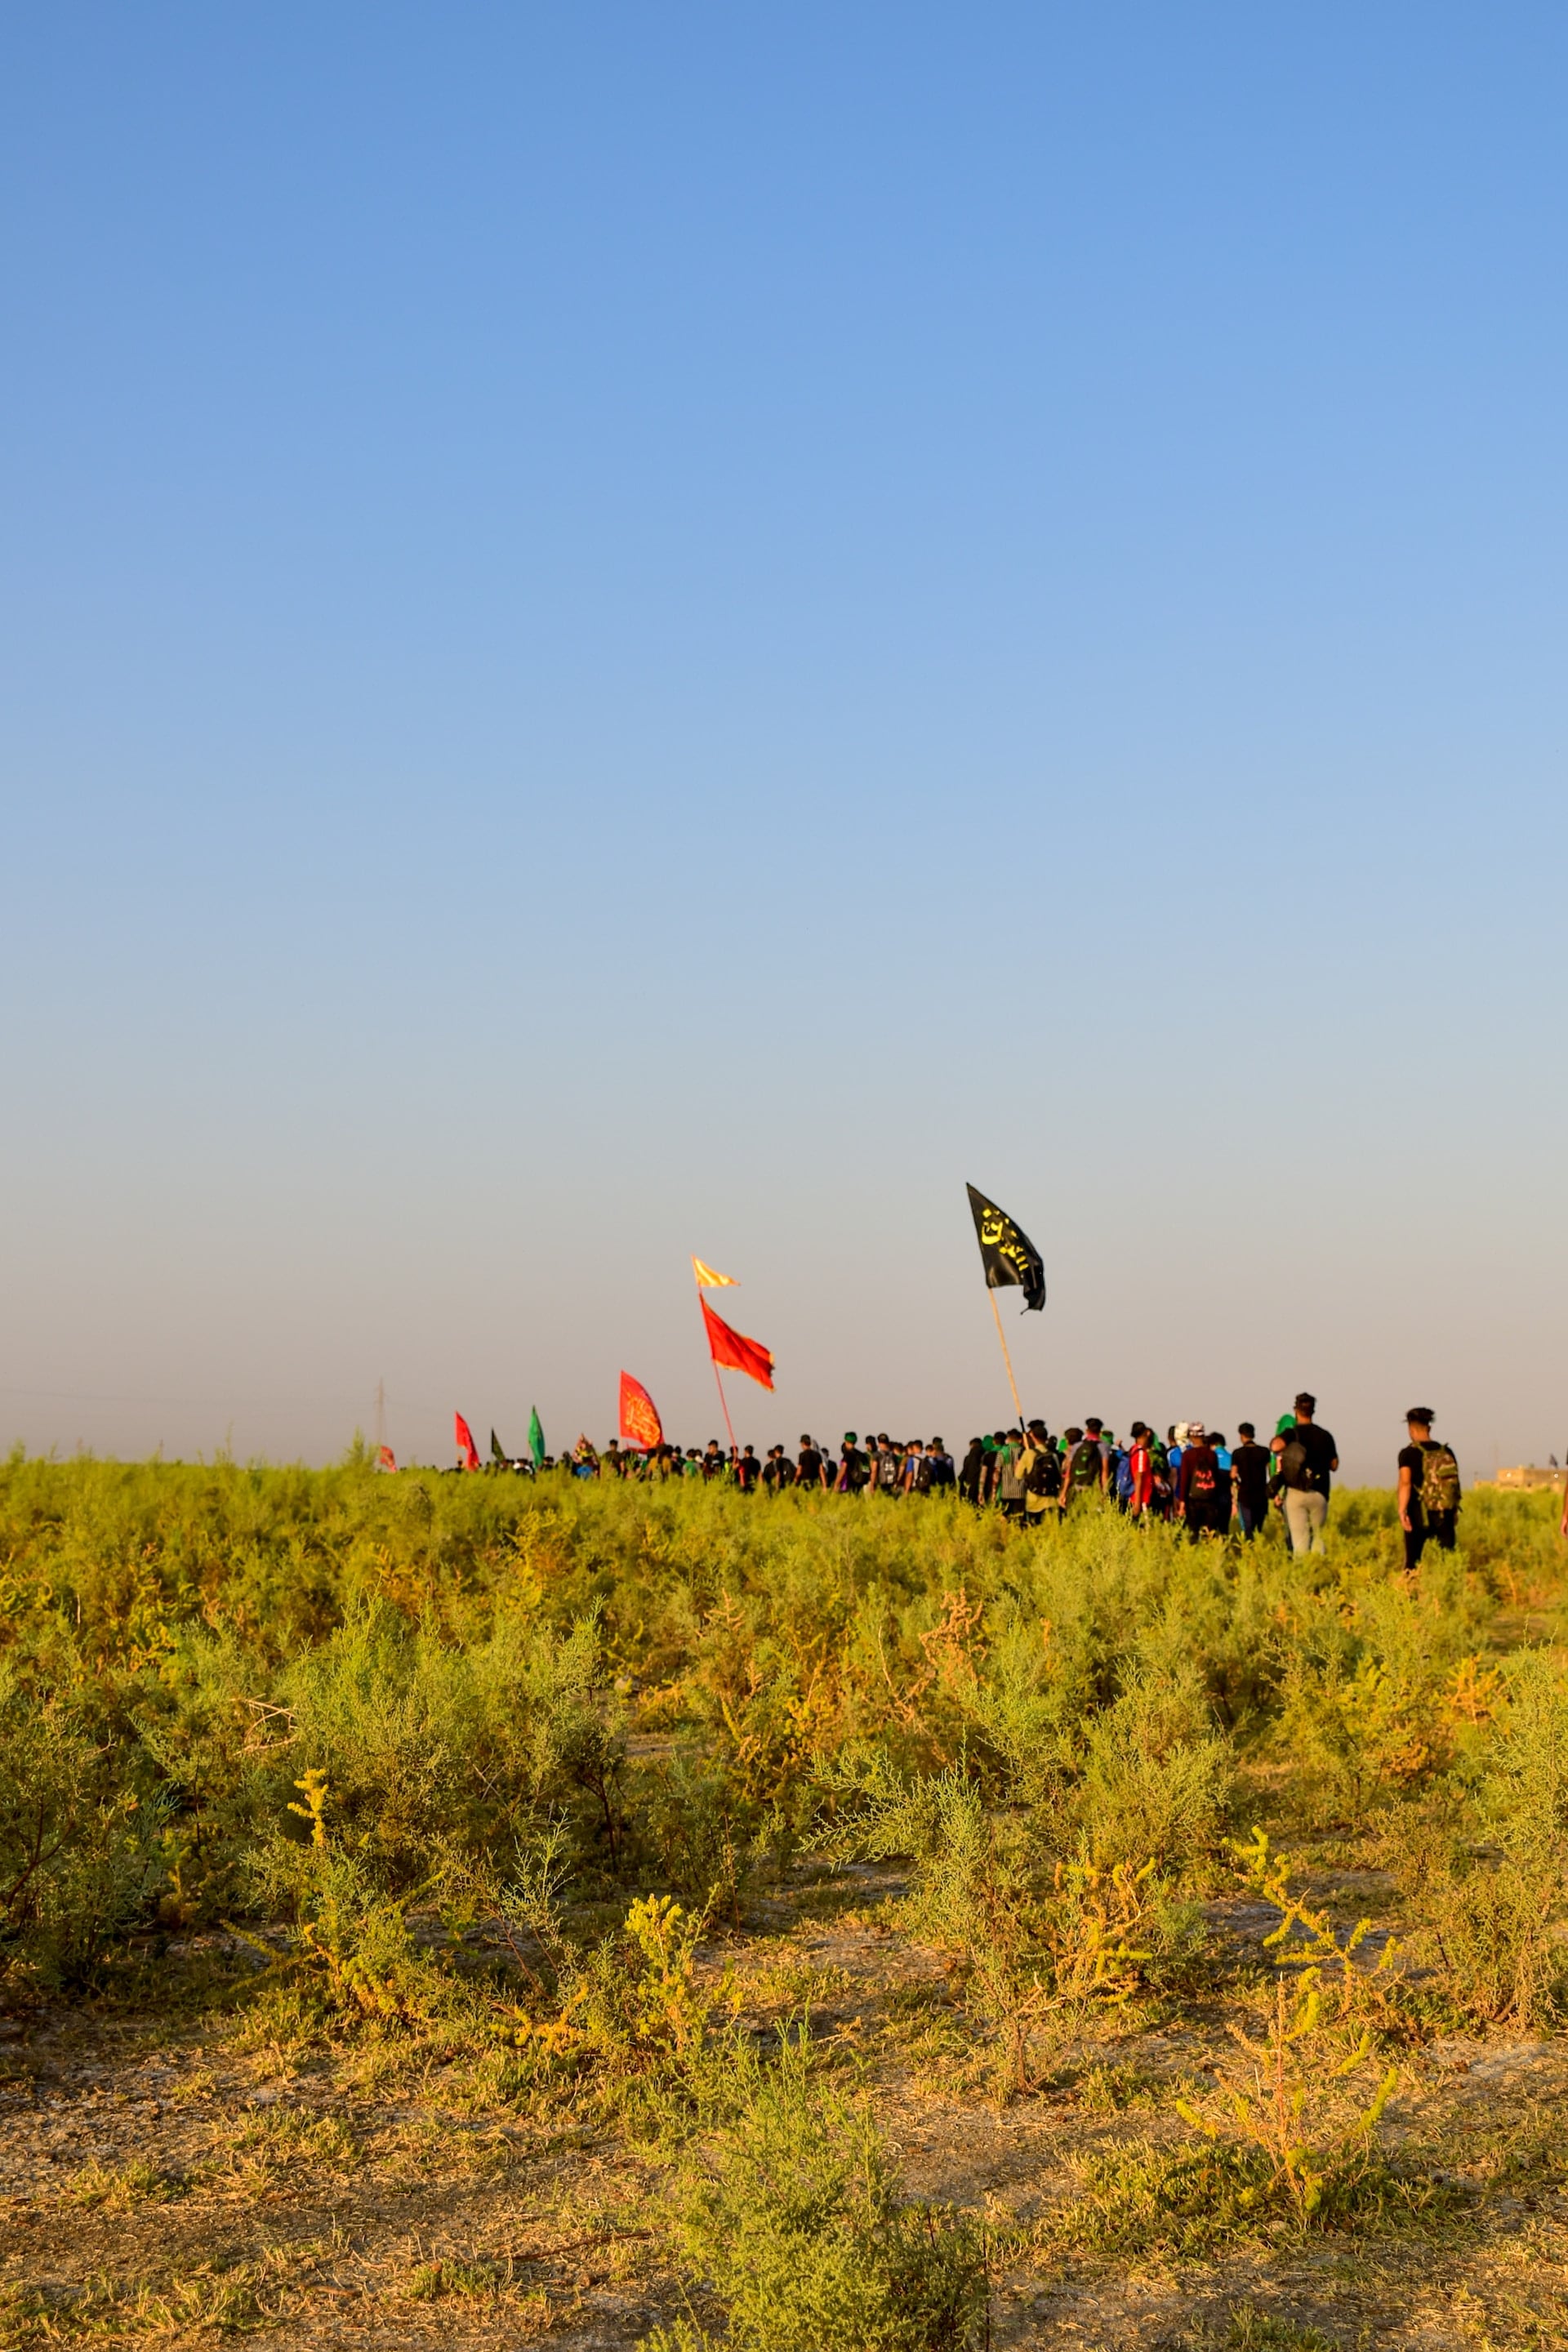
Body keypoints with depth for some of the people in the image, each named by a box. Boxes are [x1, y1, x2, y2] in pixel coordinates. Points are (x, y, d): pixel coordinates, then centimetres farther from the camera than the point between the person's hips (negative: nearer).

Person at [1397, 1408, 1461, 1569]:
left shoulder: (1408, 1453, -6)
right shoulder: (1447, 1452, 6)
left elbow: (1405, 1483, -19)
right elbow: (1456, 1483, 13)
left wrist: (1402, 1511, -26)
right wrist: (1454, 1510, 25)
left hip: (1419, 1514, -3)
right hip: (1445, 1514, 3)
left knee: (1412, 1561, 11)